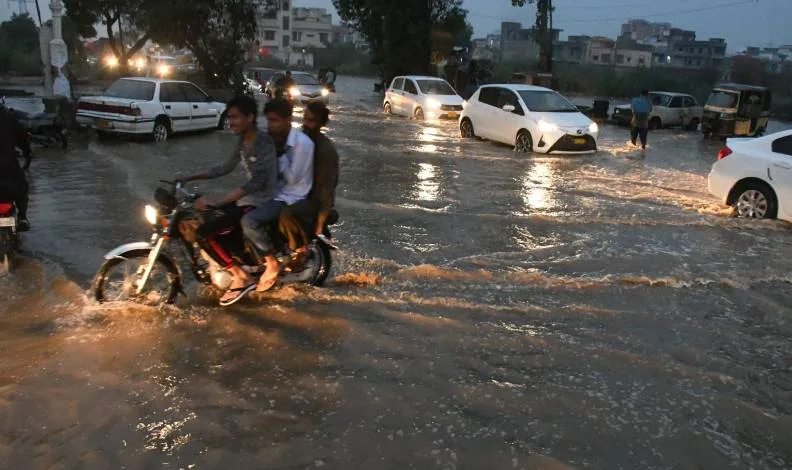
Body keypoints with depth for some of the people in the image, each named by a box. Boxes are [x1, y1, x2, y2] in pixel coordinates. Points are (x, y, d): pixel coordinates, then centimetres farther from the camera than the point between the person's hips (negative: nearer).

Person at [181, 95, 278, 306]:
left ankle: (242, 277, -8)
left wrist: (215, 203, -34)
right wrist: (192, 177, 12)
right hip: (247, 197, 10)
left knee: (204, 233, -18)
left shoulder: (264, 142, -22)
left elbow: (256, 183, -31)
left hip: (260, 202, -10)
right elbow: (226, 168, 19)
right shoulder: (243, 140, 6)